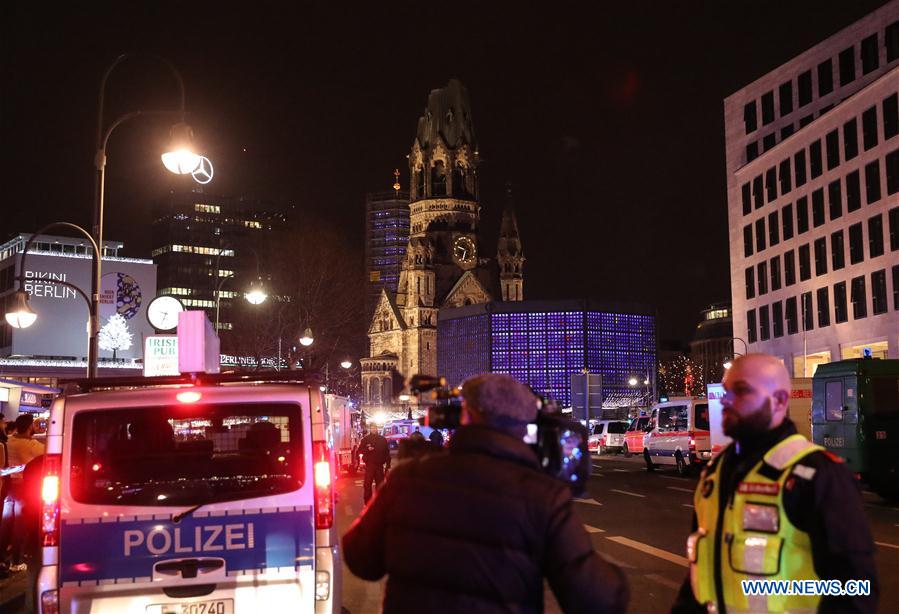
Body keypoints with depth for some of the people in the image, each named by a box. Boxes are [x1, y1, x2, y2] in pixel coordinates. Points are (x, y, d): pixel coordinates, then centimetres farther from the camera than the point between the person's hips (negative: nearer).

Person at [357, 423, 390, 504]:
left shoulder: (382, 439, 7)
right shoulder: (365, 439, 3)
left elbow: (387, 452, 6)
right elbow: (360, 450, 0)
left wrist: (388, 464, 1)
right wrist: (367, 449, -19)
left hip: (379, 465, 2)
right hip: (369, 465, -2)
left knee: (380, 484, 8)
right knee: (367, 484, -7)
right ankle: (367, 503, 0)